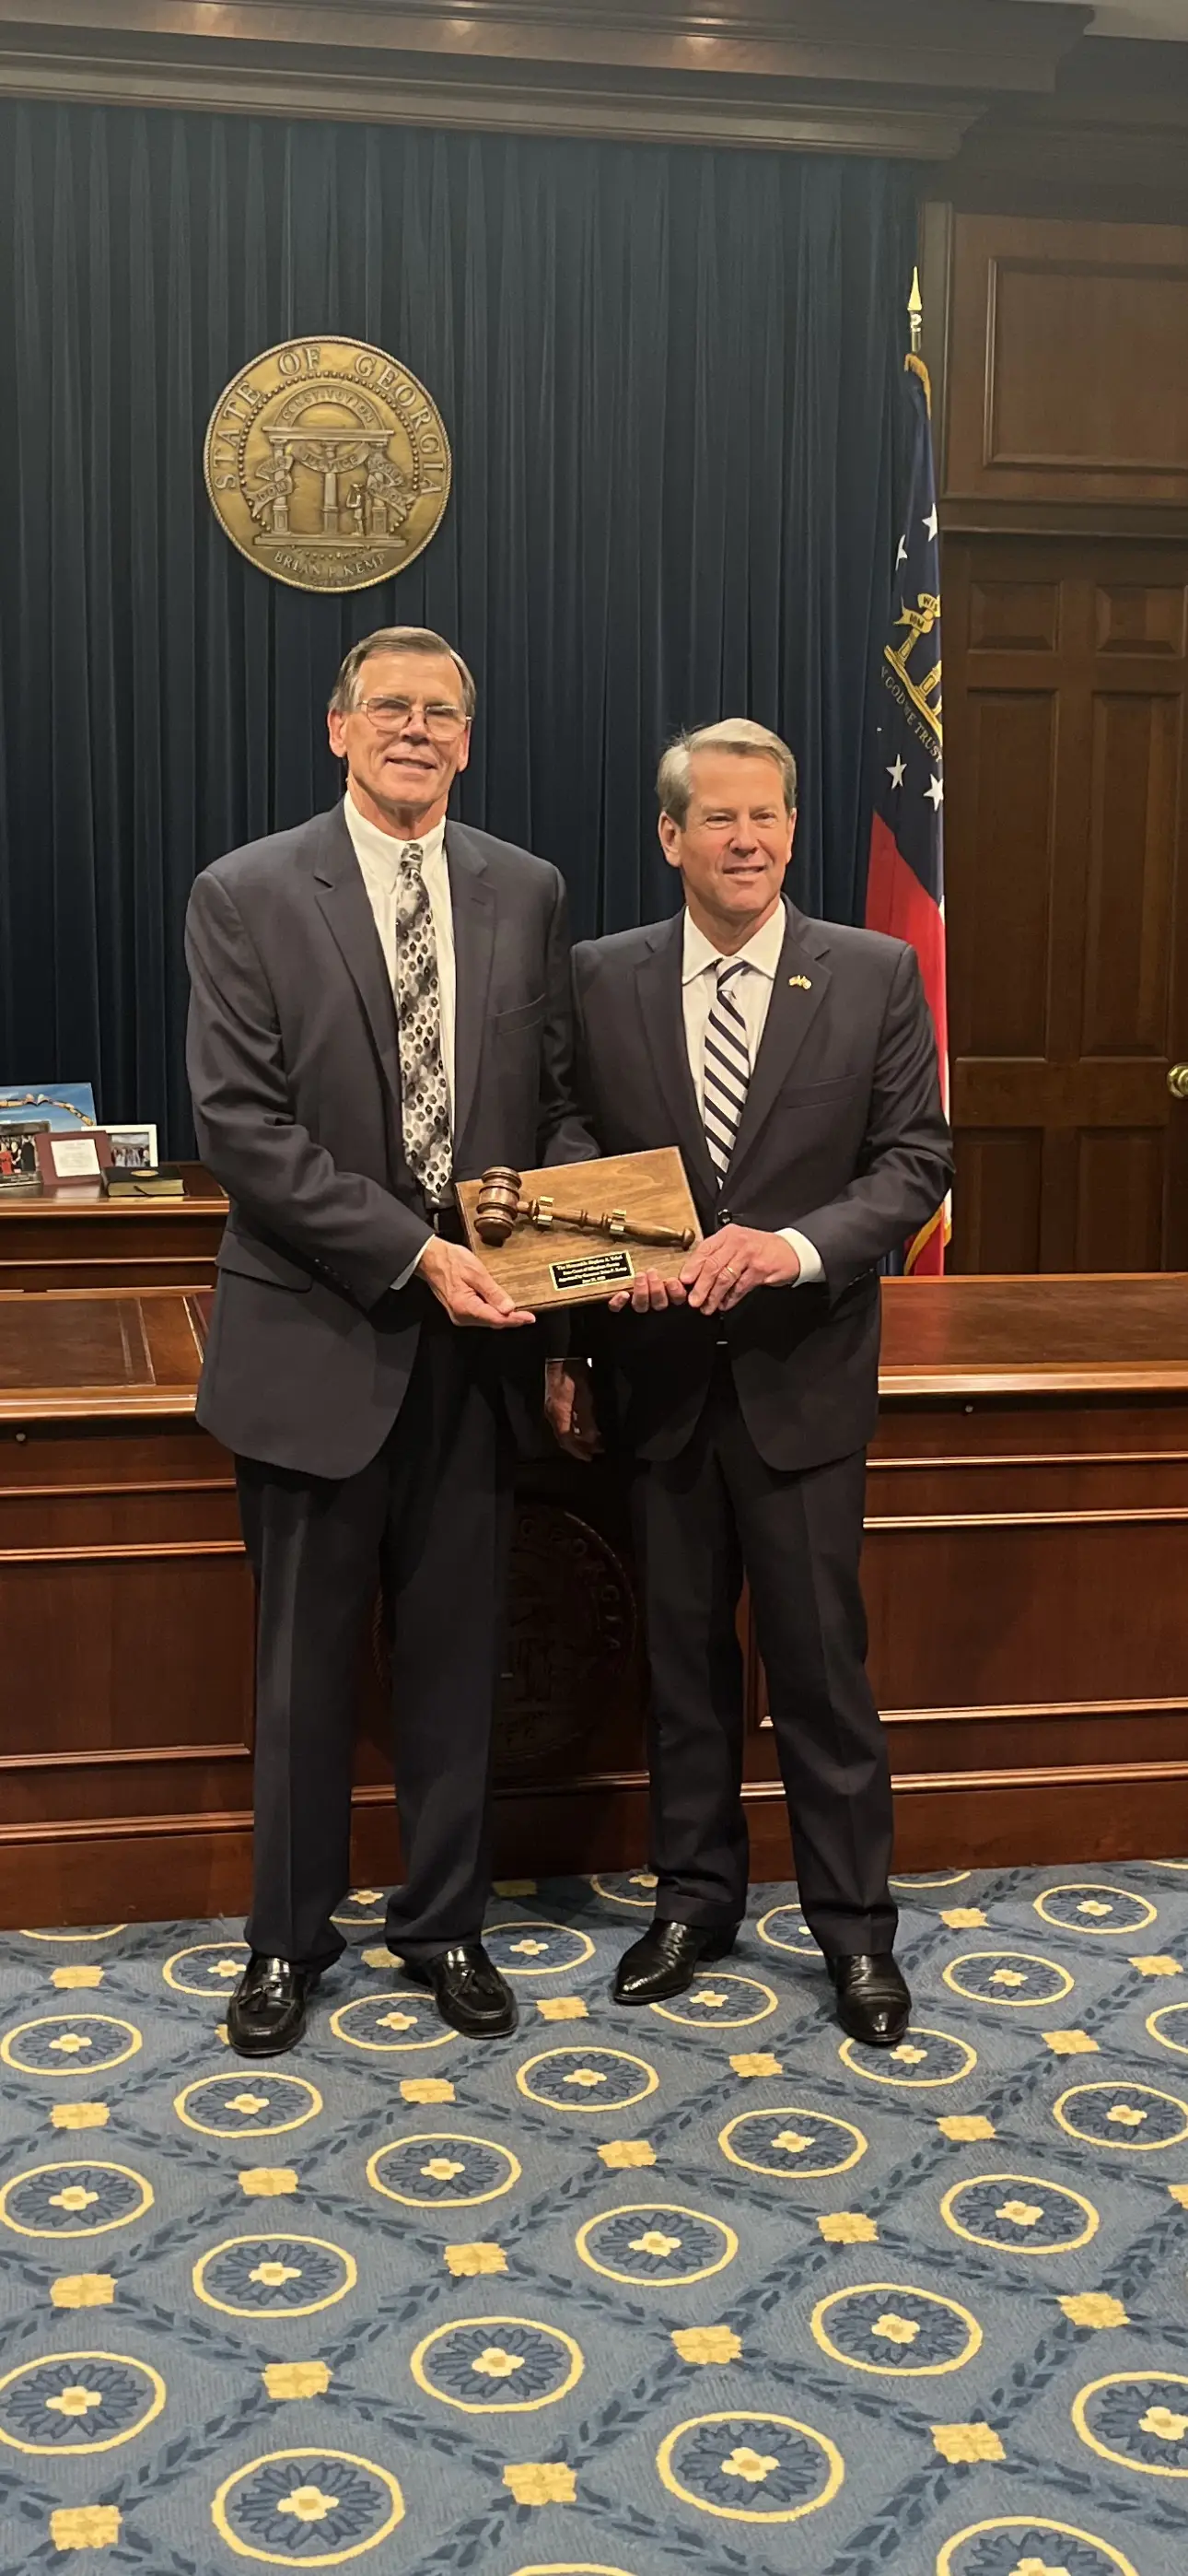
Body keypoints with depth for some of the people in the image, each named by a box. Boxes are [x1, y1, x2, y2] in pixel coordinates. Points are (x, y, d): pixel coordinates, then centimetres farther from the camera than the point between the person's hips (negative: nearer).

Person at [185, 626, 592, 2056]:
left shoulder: (526, 894, 6)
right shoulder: (246, 896, -4)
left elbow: (557, 1104, 10)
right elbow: (240, 1124, -12)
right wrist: (415, 1254, -18)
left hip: (474, 1341, 3)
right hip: (320, 1335, -3)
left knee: (455, 1653, 14)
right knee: (305, 1661, 10)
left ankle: (445, 1922, 32)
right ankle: (289, 1937, 30)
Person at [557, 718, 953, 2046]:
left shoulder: (876, 976, -2)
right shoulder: (601, 979, 2)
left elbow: (915, 1162, -4)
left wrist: (799, 1245, -21)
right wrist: (564, 1349, 1)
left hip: (803, 1374, -2)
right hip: (657, 1374, 2)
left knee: (821, 1659, 5)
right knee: (682, 1652, 14)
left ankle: (855, 1922, 22)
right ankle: (695, 1896, 31)